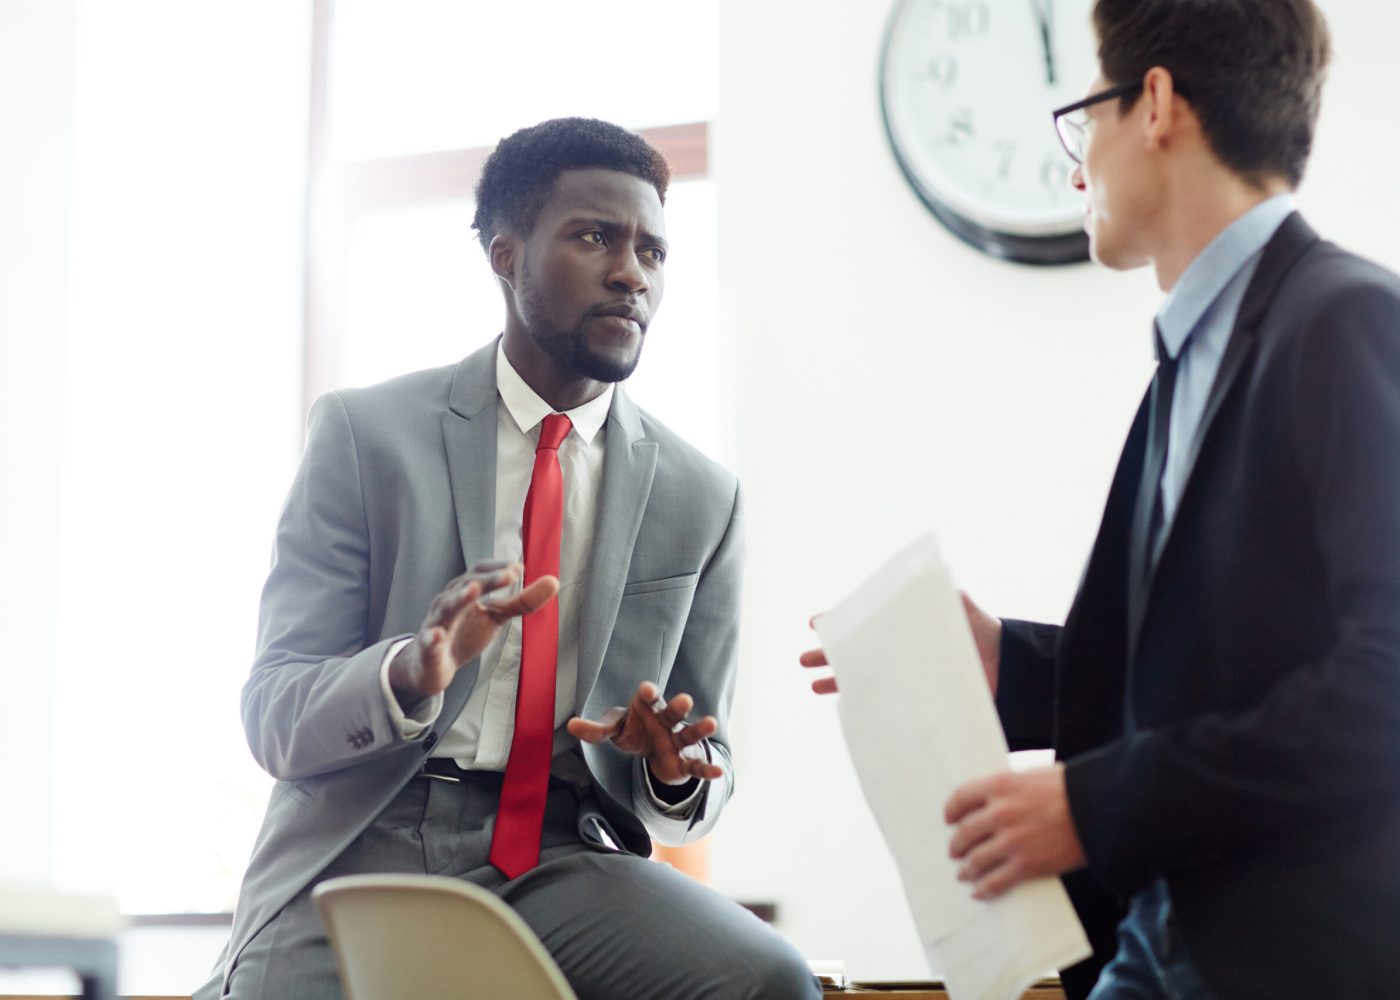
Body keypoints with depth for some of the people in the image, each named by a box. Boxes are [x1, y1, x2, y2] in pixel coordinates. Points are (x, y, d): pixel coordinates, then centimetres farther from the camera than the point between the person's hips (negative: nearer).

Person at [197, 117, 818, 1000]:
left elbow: (703, 781, 15)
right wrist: (410, 671, -23)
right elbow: (274, 717, -2)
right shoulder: (365, 432, 2)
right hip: (368, 842, -1)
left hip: (566, 856, 2)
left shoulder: (701, 498, 9)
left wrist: (676, 771, -10)